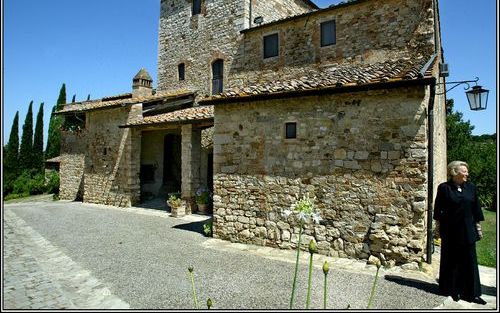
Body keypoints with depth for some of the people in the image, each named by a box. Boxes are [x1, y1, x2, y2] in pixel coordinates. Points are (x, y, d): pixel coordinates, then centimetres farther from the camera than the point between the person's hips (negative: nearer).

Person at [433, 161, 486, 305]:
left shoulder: (471, 187, 4)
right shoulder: (444, 188, -7)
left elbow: (476, 208, 9)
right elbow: (438, 208, -2)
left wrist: (478, 225, 7)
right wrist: (438, 225, -2)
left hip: (467, 230, 3)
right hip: (450, 230, -3)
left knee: (469, 261, 6)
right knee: (451, 261, 8)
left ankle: (471, 293, 15)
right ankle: (452, 290, 21)